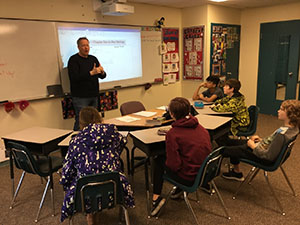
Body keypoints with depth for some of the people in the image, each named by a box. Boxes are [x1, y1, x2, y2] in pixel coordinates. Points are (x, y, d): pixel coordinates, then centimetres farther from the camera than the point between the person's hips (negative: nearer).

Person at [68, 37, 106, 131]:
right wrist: (91, 73, -23)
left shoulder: (93, 59, 14)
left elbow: (103, 76, 13)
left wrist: (102, 72, -11)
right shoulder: (74, 59, -4)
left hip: (94, 96, 6)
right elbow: (74, 77, -18)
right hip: (80, 97, -6)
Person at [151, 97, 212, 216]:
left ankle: (156, 197, 14)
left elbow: (174, 165, -20)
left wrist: (166, 161, 4)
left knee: (159, 160, 14)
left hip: (190, 178, -7)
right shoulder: (201, 127, 1)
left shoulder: (173, 134, -18)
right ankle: (180, 188, 33)